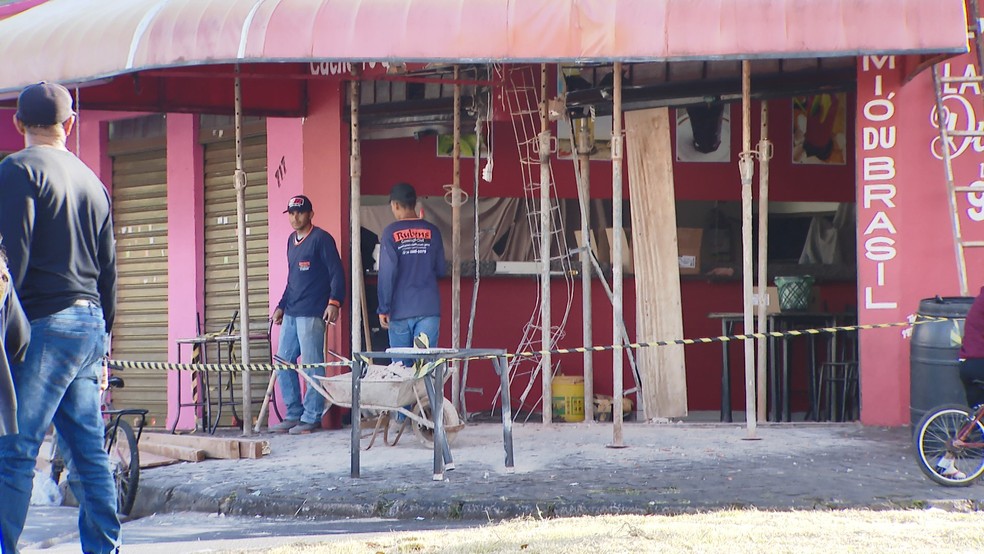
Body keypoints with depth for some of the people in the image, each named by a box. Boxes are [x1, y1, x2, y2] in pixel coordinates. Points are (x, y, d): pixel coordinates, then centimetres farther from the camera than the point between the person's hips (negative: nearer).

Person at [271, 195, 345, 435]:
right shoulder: (291, 240, 18)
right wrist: (281, 306, 22)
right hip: (291, 314, 9)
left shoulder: (321, 239, -6)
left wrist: (334, 302, -21)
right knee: (283, 364, 8)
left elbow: (337, 273, -10)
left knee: (312, 366, -7)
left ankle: (311, 418, -3)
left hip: (312, 314, -9)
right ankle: (294, 415, 16)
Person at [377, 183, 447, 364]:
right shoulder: (432, 231, 3)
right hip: (429, 308, 2)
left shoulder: (391, 233, -5)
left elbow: (386, 273, -9)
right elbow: (441, 269, 9)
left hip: (400, 310, -2)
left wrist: (383, 309, -3)